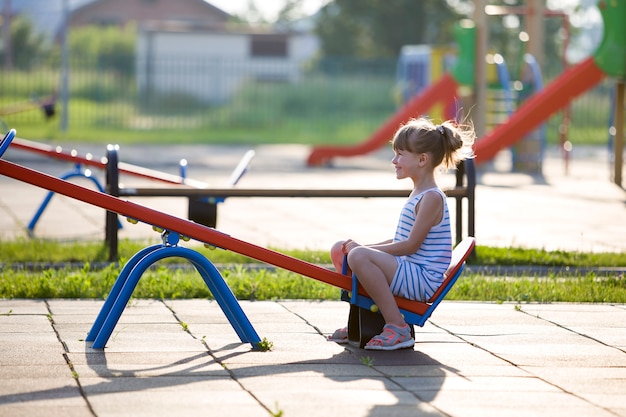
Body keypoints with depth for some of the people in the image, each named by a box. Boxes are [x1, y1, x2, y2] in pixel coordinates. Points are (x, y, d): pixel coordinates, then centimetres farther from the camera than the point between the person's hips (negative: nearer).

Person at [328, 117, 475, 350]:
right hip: (408, 274, 10)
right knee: (340, 251, 11)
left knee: (359, 256, -31)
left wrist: (364, 249, -16)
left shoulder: (432, 198, -14)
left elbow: (410, 245, -19)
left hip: (423, 280, -10)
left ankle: (397, 328, -26)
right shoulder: (418, 195, 17)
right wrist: (363, 246, 5)